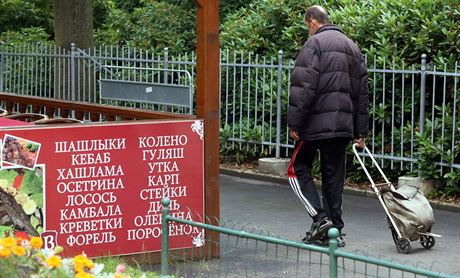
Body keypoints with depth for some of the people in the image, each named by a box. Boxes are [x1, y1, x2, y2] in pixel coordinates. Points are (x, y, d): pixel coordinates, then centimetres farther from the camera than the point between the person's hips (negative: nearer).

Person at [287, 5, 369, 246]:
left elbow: (303, 87, -15)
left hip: (317, 123, -7)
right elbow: (362, 92, 19)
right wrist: (361, 130, 20)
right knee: (334, 176, 11)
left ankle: (320, 218, -8)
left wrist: (294, 123, -12)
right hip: (343, 125, 7)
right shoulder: (352, 47, 18)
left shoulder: (314, 44, -6)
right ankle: (335, 230, 11)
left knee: (298, 169, 5)